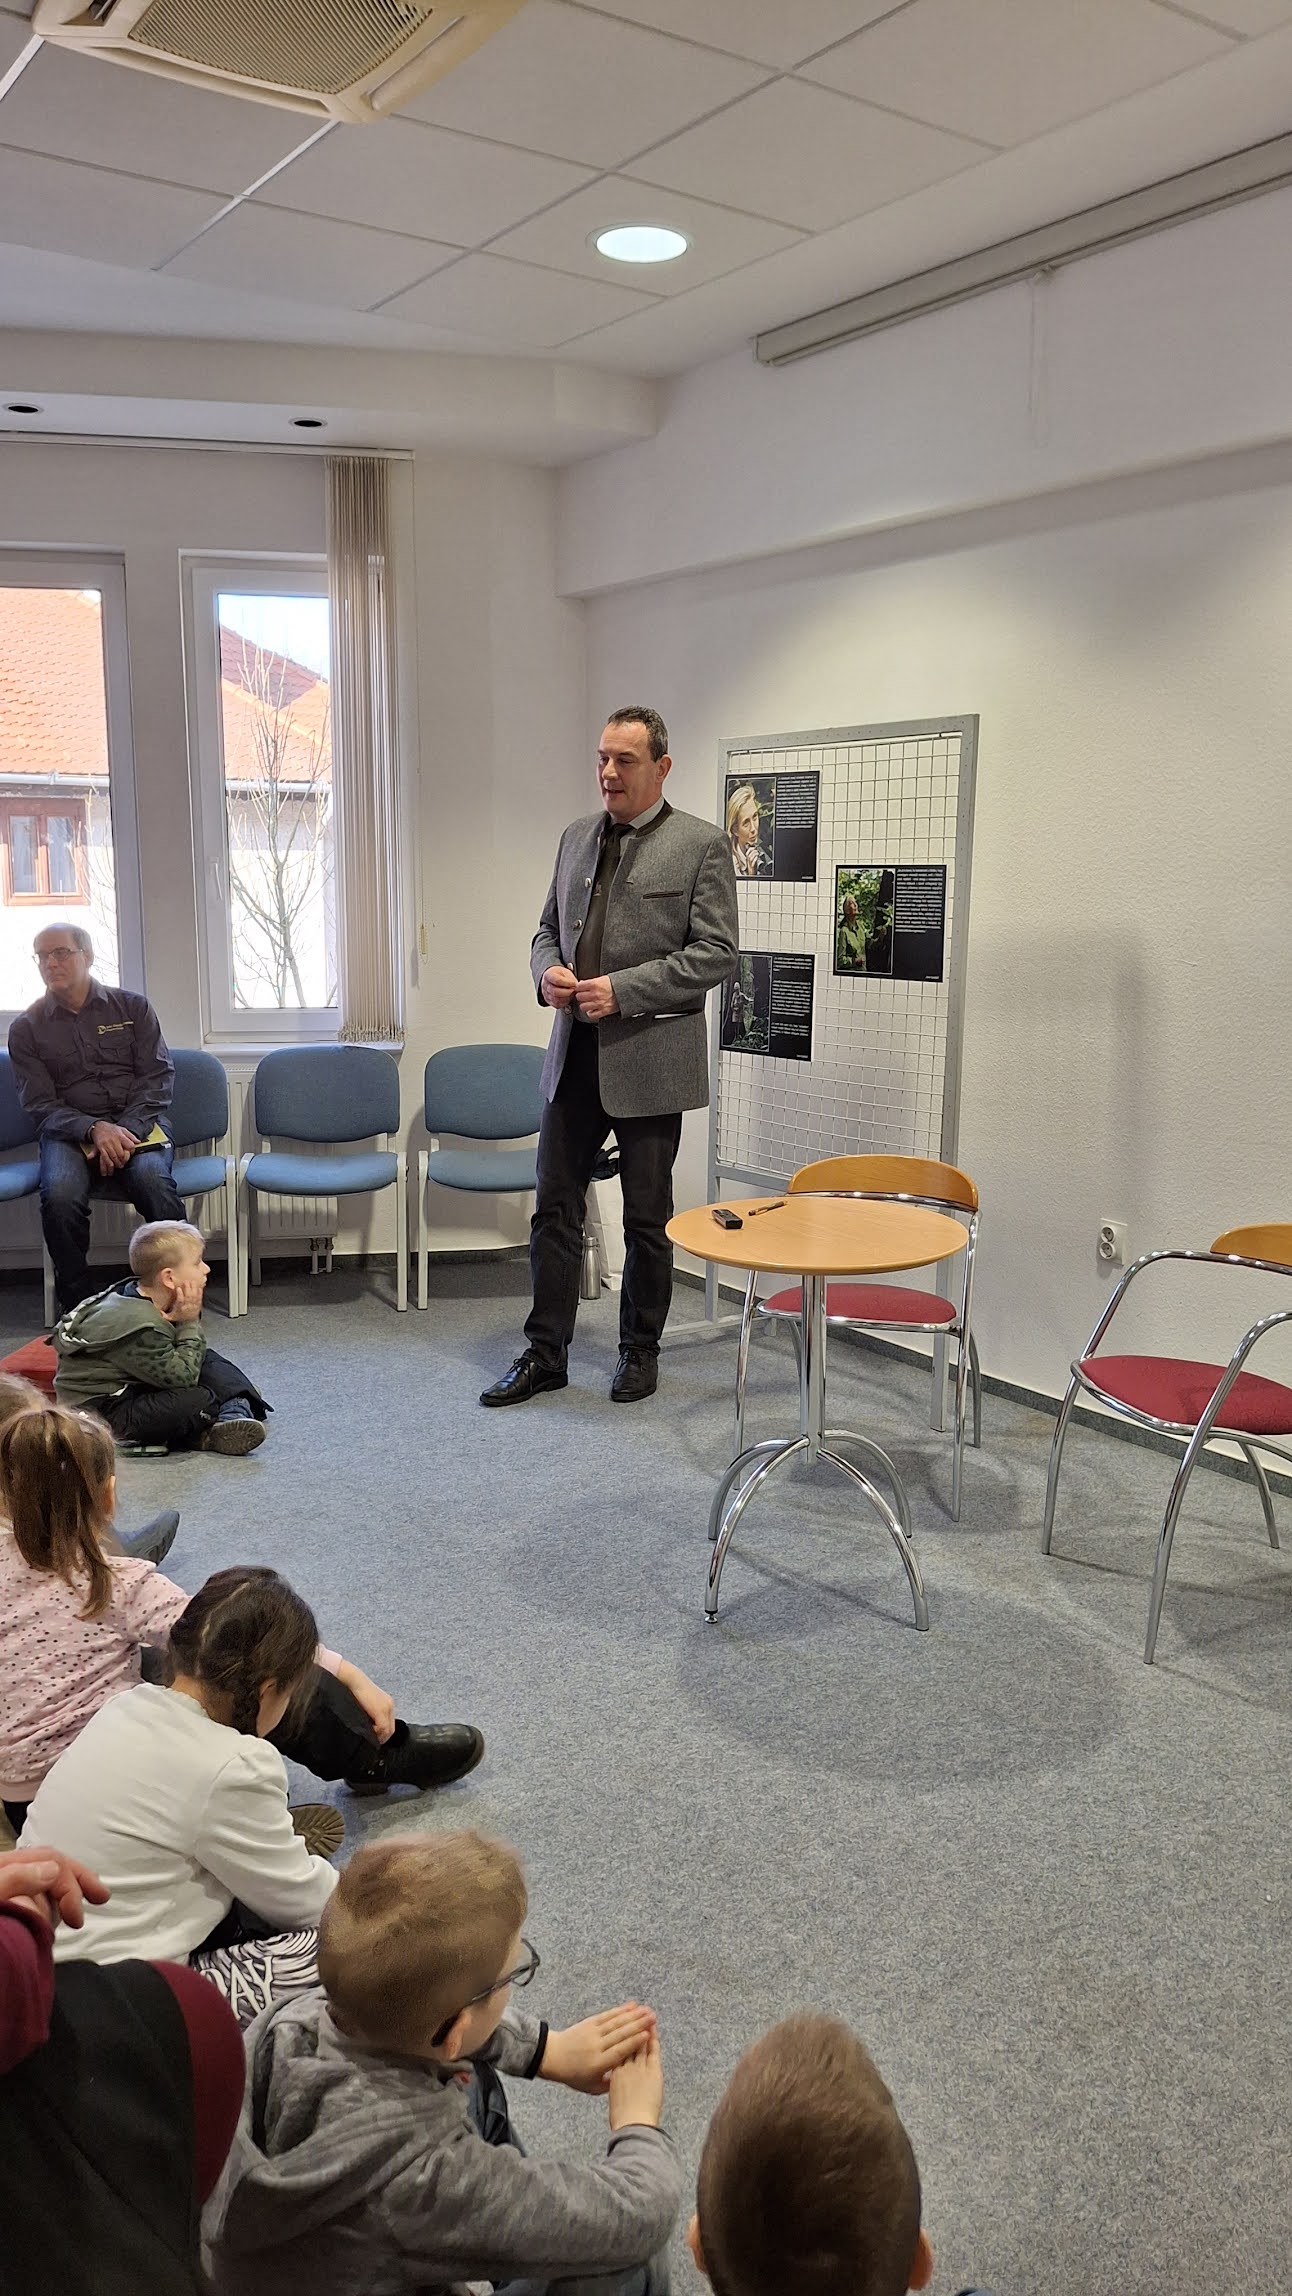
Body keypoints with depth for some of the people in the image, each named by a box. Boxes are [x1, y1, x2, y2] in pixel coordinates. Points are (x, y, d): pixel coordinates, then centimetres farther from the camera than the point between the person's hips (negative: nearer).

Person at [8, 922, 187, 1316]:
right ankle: (75, 1305, -17)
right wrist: (95, 1130, -19)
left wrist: (124, 1132, -15)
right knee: (60, 1192, -34)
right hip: (69, 1132, 0)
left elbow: (158, 1077, 3)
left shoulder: (132, 1007, 11)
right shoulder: (27, 1028, 10)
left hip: (135, 1124, 0)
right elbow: (41, 1106, 2)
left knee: (153, 1180, -34)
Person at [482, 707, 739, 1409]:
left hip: (648, 1059, -5)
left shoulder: (700, 845, -6)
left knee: (647, 1218, 8)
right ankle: (545, 1354, 18)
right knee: (554, 1208, 7)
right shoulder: (576, 837, 12)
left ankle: (640, 1350, 25)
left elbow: (716, 952, -11)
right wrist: (547, 971, -3)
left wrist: (623, 990, -18)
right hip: (573, 1053, 5)